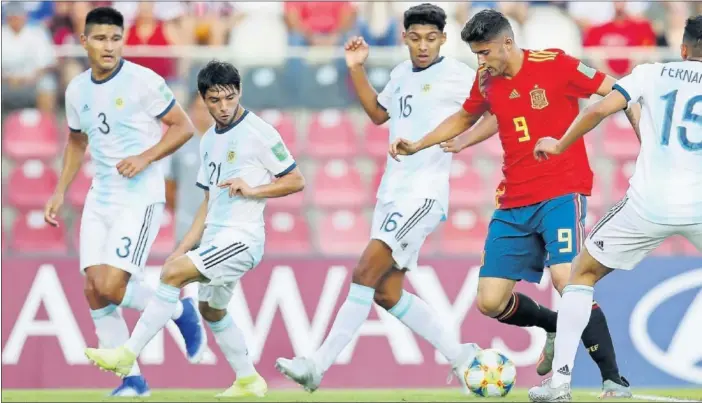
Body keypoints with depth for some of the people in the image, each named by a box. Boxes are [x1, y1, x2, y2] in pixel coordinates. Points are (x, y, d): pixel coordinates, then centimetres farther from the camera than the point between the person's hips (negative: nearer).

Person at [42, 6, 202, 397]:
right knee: (94, 289, -2)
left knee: (112, 288, -17)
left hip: (140, 198, -6)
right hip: (100, 200, 6)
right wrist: (61, 191, 17)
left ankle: (182, 311, 11)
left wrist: (145, 158, -18)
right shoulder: (77, 90, 7)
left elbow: (184, 127, -6)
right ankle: (133, 380, 8)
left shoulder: (143, 81, -11)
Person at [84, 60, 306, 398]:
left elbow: (296, 181, -7)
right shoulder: (209, 140, 14)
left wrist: (252, 190, -20)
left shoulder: (259, 132, -10)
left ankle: (127, 355, -20)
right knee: (211, 309, 18)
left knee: (173, 273, -21)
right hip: (216, 238, 9)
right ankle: (248, 381, 31)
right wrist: (185, 246, 14)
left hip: (242, 237, -9)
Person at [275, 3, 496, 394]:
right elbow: (379, 113, 31)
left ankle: (319, 365, -17)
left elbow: (496, 113, -8)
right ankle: (460, 355, 18)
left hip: (424, 193, -9)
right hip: (392, 192, 9)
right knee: (387, 294, 7)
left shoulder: (457, 75, -7)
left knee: (365, 273, -17)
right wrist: (357, 69, 21)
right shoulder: (401, 74, 15)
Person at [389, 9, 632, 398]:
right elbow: (464, 117, 28)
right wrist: (418, 145, 20)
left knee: (566, 278, -27)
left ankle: (614, 379, -19)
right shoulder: (487, 81, 7)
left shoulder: (554, 64, -10)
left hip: (561, 193, -6)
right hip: (514, 203, 6)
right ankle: (555, 328, 29)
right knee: (490, 302, 0)